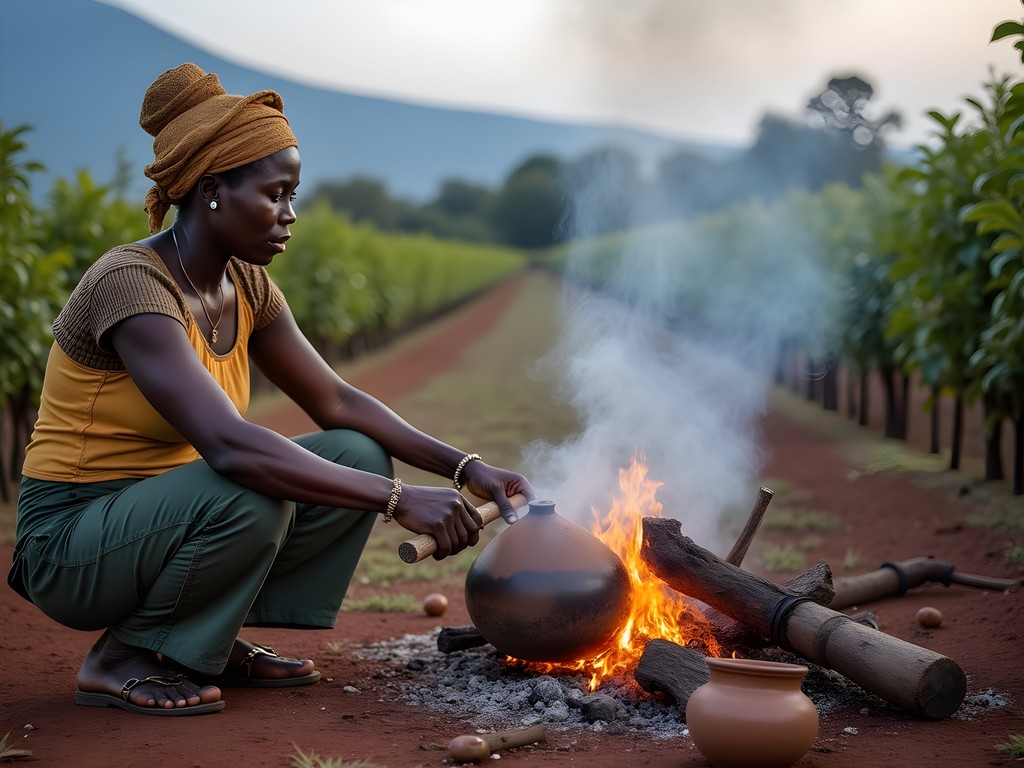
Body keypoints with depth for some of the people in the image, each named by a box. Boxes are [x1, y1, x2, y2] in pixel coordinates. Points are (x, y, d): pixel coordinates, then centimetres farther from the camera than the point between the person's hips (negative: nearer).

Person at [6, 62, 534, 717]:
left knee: (361, 454, -5)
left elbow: (338, 403, 3)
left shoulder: (245, 285, 1)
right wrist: (399, 500, -38)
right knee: (248, 497, -35)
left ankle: (213, 641, 4)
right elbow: (229, 445, -37)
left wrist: (465, 468, -10)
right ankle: (121, 657, -9)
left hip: (164, 511, 8)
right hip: (70, 541, -8)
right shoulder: (131, 284, -26)